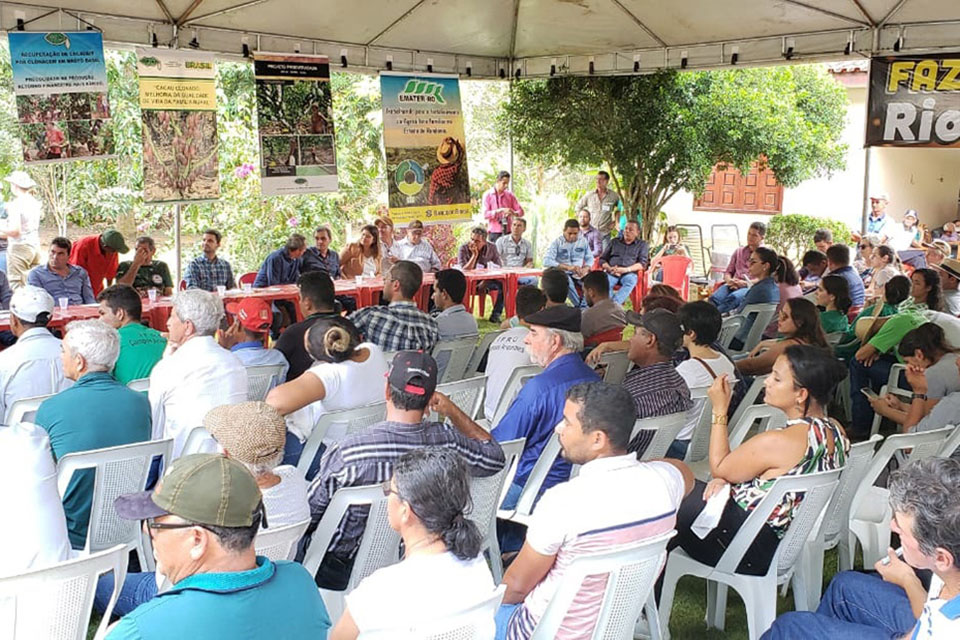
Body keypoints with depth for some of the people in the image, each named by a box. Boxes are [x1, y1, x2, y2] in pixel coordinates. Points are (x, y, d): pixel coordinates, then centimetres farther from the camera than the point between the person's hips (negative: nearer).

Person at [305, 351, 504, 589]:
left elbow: (310, 513, -15)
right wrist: (453, 411, -2)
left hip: (341, 568, -5)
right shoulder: (445, 440, -21)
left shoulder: (347, 451, -29)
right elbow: (494, 456, 1)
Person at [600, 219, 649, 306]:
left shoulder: (642, 244, 19)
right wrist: (609, 268, -3)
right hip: (611, 273, 1)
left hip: (629, 273, -1)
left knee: (630, 281, -38)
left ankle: (614, 303, -51)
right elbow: (602, 259, 20)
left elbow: (643, 263, 5)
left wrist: (626, 269, -11)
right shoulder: (614, 241, 24)